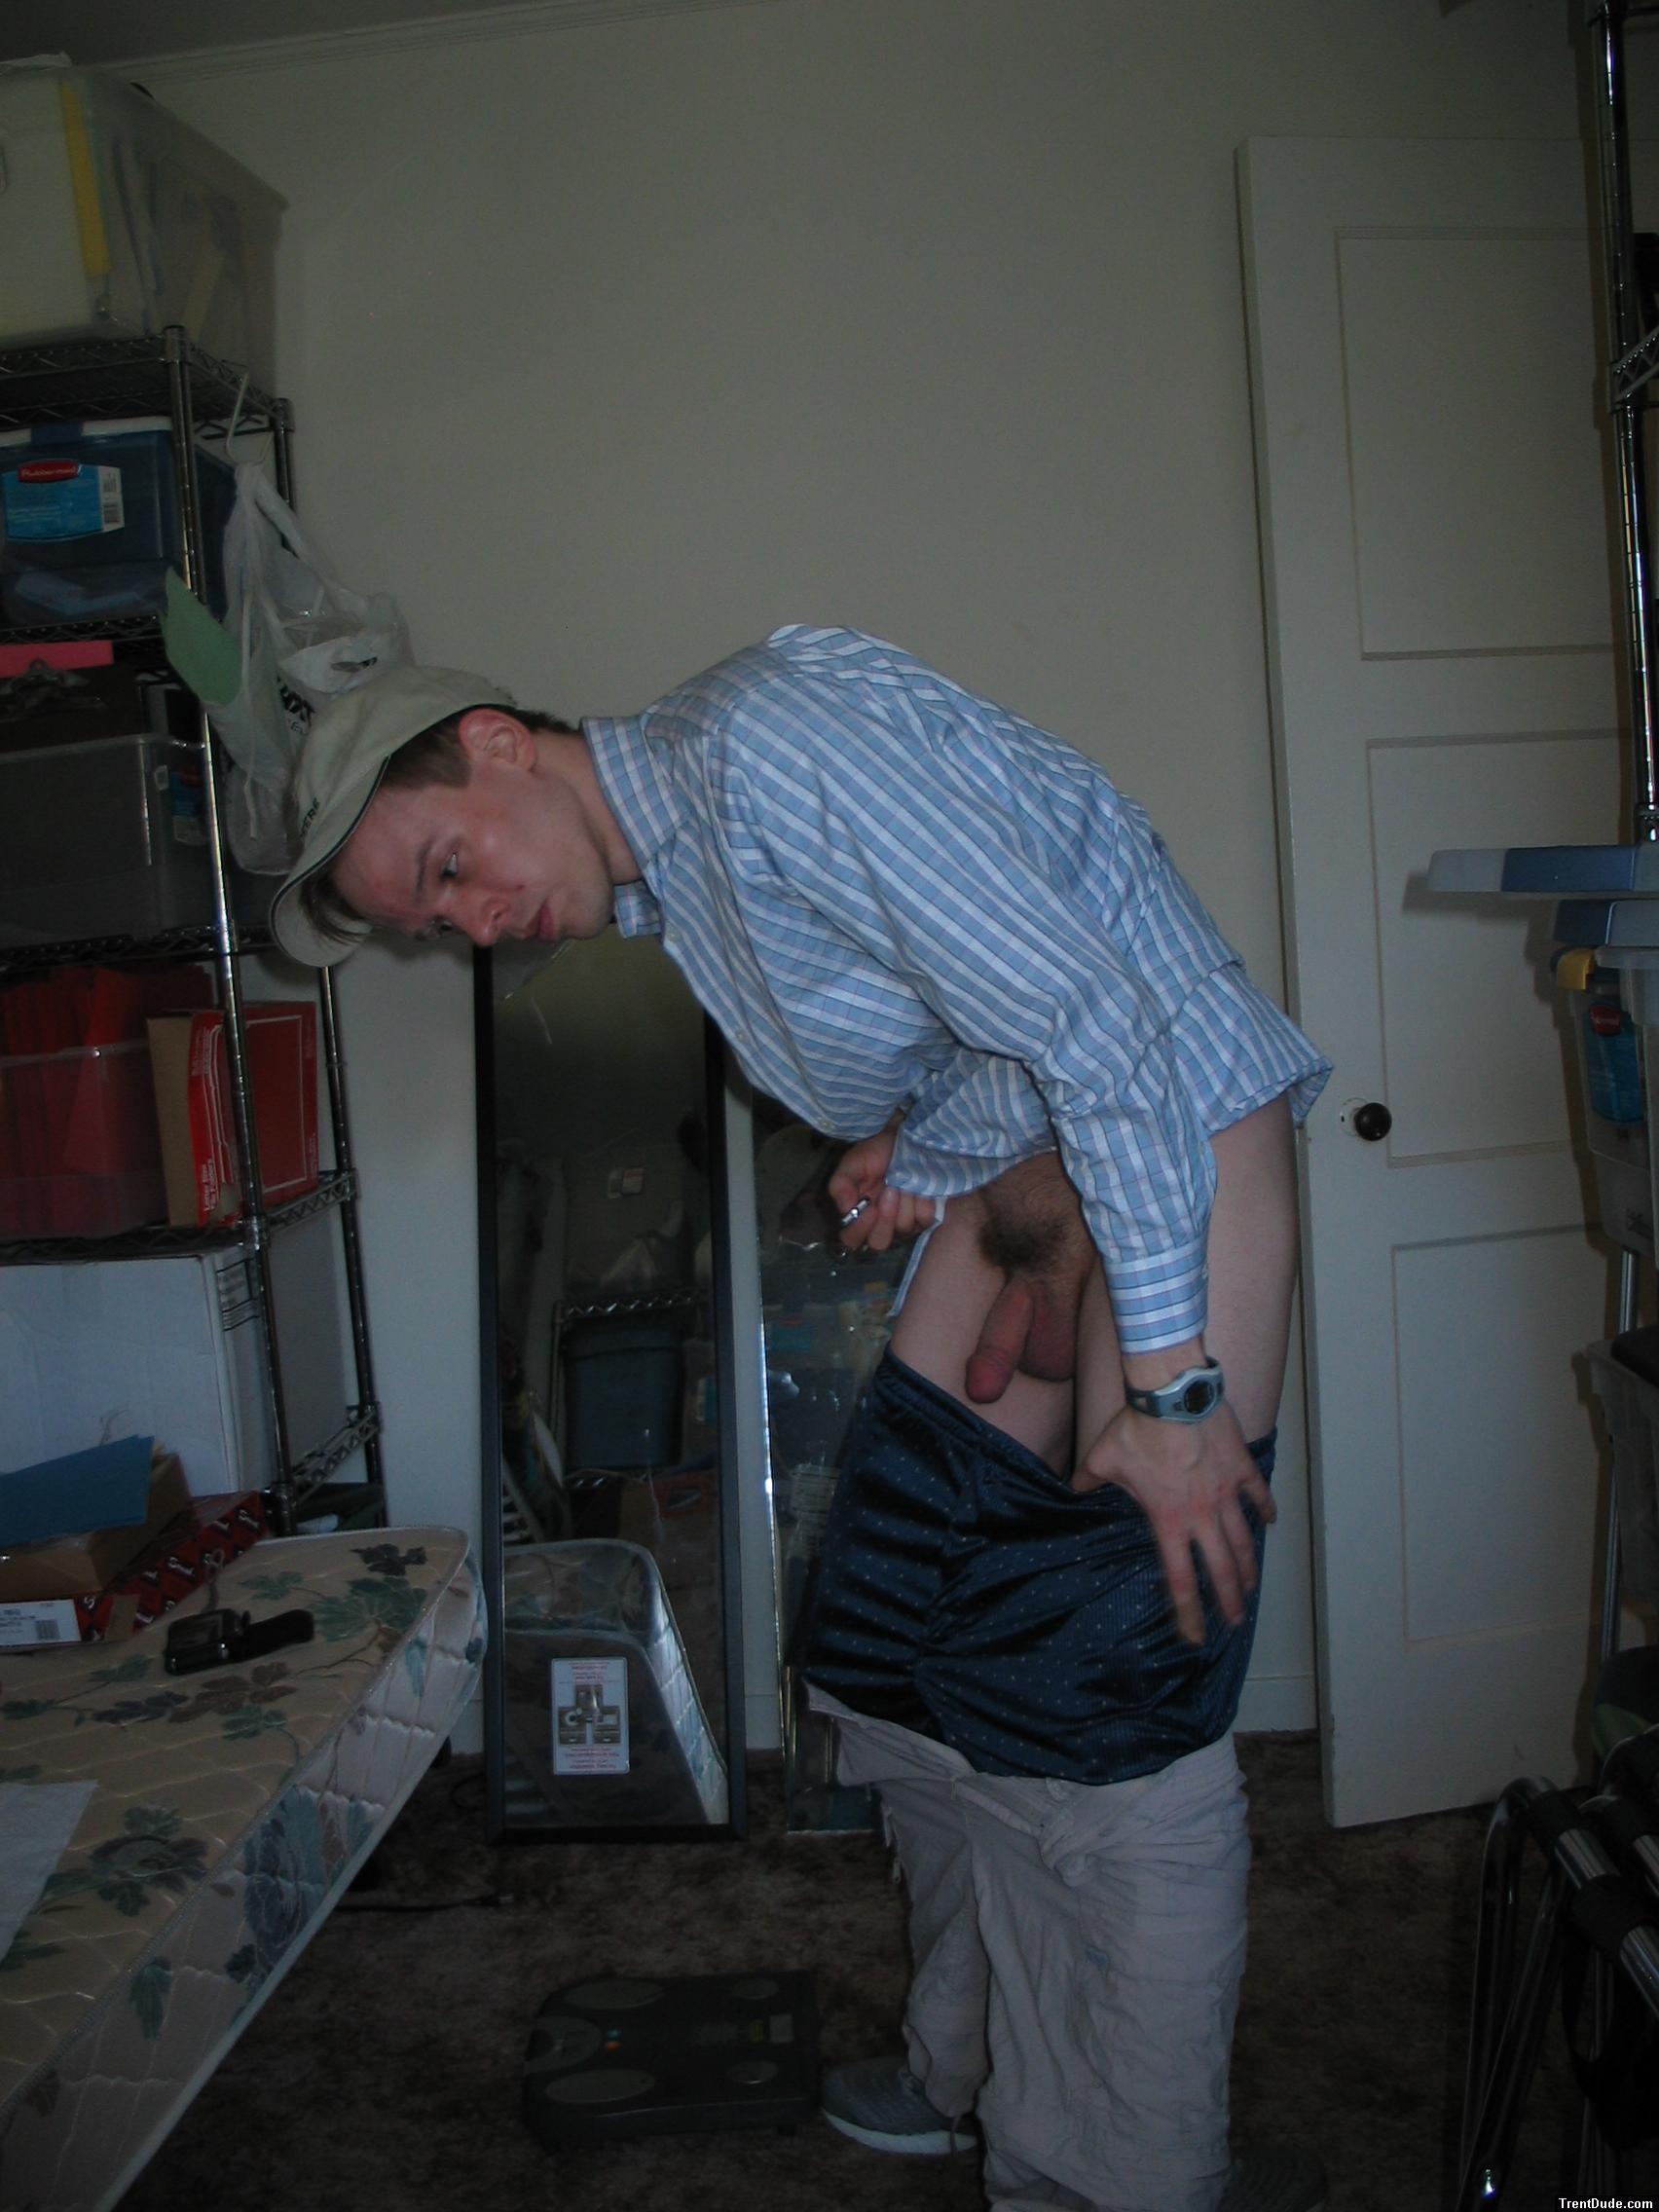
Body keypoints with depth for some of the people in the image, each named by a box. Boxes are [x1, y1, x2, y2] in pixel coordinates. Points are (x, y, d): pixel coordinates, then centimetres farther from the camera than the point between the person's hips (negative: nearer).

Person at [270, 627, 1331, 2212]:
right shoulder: (662, 877, 8)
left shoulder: (767, 740, -22)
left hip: (1173, 1133, -9)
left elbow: (1098, 1024, -25)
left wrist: (1169, 1381, -23)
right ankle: (978, 2066, 29)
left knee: (1106, 1709, -9)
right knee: (899, 1651, 9)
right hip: (1006, 1170, 9)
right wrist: (895, 1139, 1)